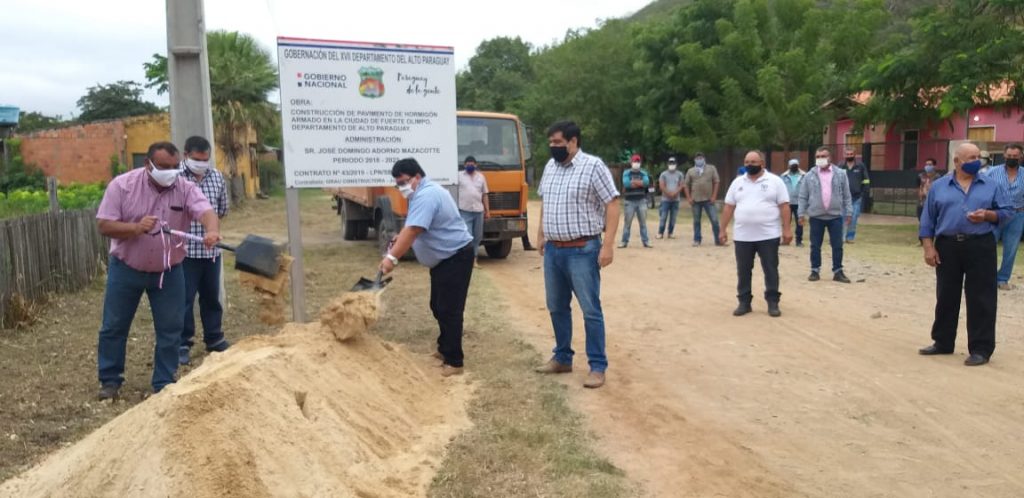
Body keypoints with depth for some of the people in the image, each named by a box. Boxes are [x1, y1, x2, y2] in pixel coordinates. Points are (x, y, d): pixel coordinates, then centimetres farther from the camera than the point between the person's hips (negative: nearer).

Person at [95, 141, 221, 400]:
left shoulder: (186, 188, -13)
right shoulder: (122, 185, -13)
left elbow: (206, 211, -30)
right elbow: (104, 225, -14)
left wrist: (212, 231, -53)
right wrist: (136, 227, -31)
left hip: (168, 271, 1)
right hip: (126, 268, -1)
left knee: (170, 329, 4)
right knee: (114, 327, 10)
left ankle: (164, 383, 18)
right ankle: (110, 380, 27)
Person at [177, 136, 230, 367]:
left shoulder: (216, 176, 6)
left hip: (211, 249, 5)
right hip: (185, 250, -5)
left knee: (212, 296, 15)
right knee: (184, 299, 2)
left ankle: (215, 338, 28)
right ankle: (182, 344, 13)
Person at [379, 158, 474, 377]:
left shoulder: (426, 196, -23)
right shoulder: (423, 193, 12)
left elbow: (412, 231, -32)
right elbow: (410, 228, 20)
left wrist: (392, 257, -32)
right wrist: (398, 239, 5)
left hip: (456, 257, -11)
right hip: (443, 258, 11)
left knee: (449, 309, -9)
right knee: (438, 306, 18)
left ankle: (454, 361, -4)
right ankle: (445, 348, 31)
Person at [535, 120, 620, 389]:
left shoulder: (593, 166, -11)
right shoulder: (550, 166, 10)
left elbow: (612, 205, -13)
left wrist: (607, 245, -19)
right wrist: (541, 233, 18)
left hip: (582, 250, -7)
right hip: (553, 250, 7)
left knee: (590, 310, -2)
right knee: (557, 307, 15)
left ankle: (598, 367, 7)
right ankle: (562, 358, 29)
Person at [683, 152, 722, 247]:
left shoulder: (711, 168, 7)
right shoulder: (691, 171, 10)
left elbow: (716, 182, 2)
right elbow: (686, 185, 10)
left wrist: (714, 196, -6)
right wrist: (688, 198, -1)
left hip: (708, 200, -1)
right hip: (695, 200, 2)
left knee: (714, 220, -4)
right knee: (696, 221, 7)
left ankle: (718, 240, 3)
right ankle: (697, 240, 15)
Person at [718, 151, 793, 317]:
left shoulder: (775, 181, -1)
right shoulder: (737, 183, 9)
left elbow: (784, 206, -4)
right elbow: (729, 207, 10)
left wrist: (787, 229, -10)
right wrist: (723, 229, 7)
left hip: (768, 236, -3)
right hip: (742, 236, 3)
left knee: (771, 270, 4)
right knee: (743, 271, 8)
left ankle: (773, 303, 13)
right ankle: (744, 302, 18)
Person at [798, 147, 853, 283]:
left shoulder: (840, 174, 2)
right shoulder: (809, 176, 1)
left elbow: (847, 195, 5)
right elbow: (803, 197, 3)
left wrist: (848, 212, 2)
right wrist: (801, 213, -2)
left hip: (835, 216, 0)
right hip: (816, 216, 0)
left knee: (837, 246, 4)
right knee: (815, 246, 7)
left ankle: (838, 272, 15)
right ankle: (815, 271, 17)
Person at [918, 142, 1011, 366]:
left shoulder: (991, 185, 6)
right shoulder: (939, 186, 6)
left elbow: (1007, 211, 5)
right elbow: (928, 220, 6)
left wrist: (987, 215, -15)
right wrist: (928, 247, -2)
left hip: (980, 246, -1)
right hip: (947, 246, 1)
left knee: (981, 299, -1)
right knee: (946, 297, 10)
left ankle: (981, 349, 5)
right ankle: (943, 342, 22)